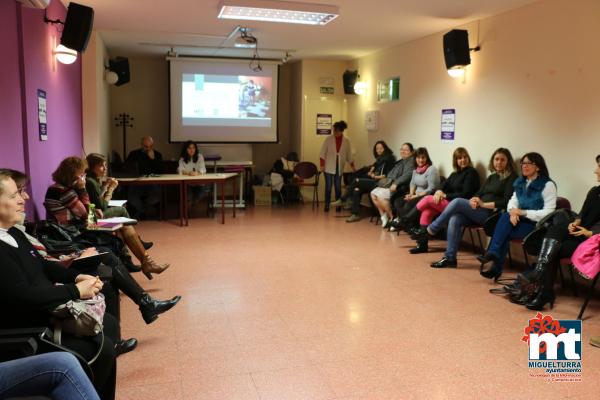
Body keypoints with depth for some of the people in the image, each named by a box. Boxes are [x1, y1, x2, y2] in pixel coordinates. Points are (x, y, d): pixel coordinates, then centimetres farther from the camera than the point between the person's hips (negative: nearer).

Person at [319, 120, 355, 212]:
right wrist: (322, 165, -9)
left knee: (338, 187, 5)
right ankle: (327, 205, 6)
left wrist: (352, 166, 5)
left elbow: (349, 155, 8)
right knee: (328, 186, -2)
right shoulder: (328, 139, -3)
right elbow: (322, 153, -2)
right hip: (329, 167, -1)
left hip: (339, 167, 2)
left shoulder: (346, 141, 2)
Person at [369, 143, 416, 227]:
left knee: (381, 195, -28)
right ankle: (383, 215, -2)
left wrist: (395, 183, -27)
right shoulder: (400, 161, 23)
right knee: (373, 193, -8)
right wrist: (386, 180, 6)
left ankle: (391, 218, -13)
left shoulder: (411, 162, -5)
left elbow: (407, 175, -19)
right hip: (389, 184, 9)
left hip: (399, 187, -9)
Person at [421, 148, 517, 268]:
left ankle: (431, 230, -12)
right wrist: (473, 200, -7)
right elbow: (478, 194, 18)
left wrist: (484, 204, -16)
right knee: (454, 220, -23)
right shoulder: (492, 177, 24)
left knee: (457, 202, -24)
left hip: (491, 214, -6)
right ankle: (450, 258, -21)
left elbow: (507, 201, -10)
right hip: (478, 212, 6)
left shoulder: (511, 178, 2)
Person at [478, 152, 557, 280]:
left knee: (505, 225, -28)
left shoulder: (548, 185, -10)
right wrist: (513, 212, -16)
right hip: (522, 221, 6)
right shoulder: (520, 182, 12)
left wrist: (522, 212, -21)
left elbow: (548, 213, -16)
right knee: (506, 217, -27)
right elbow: (513, 201, 8)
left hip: (538, 226, -6)